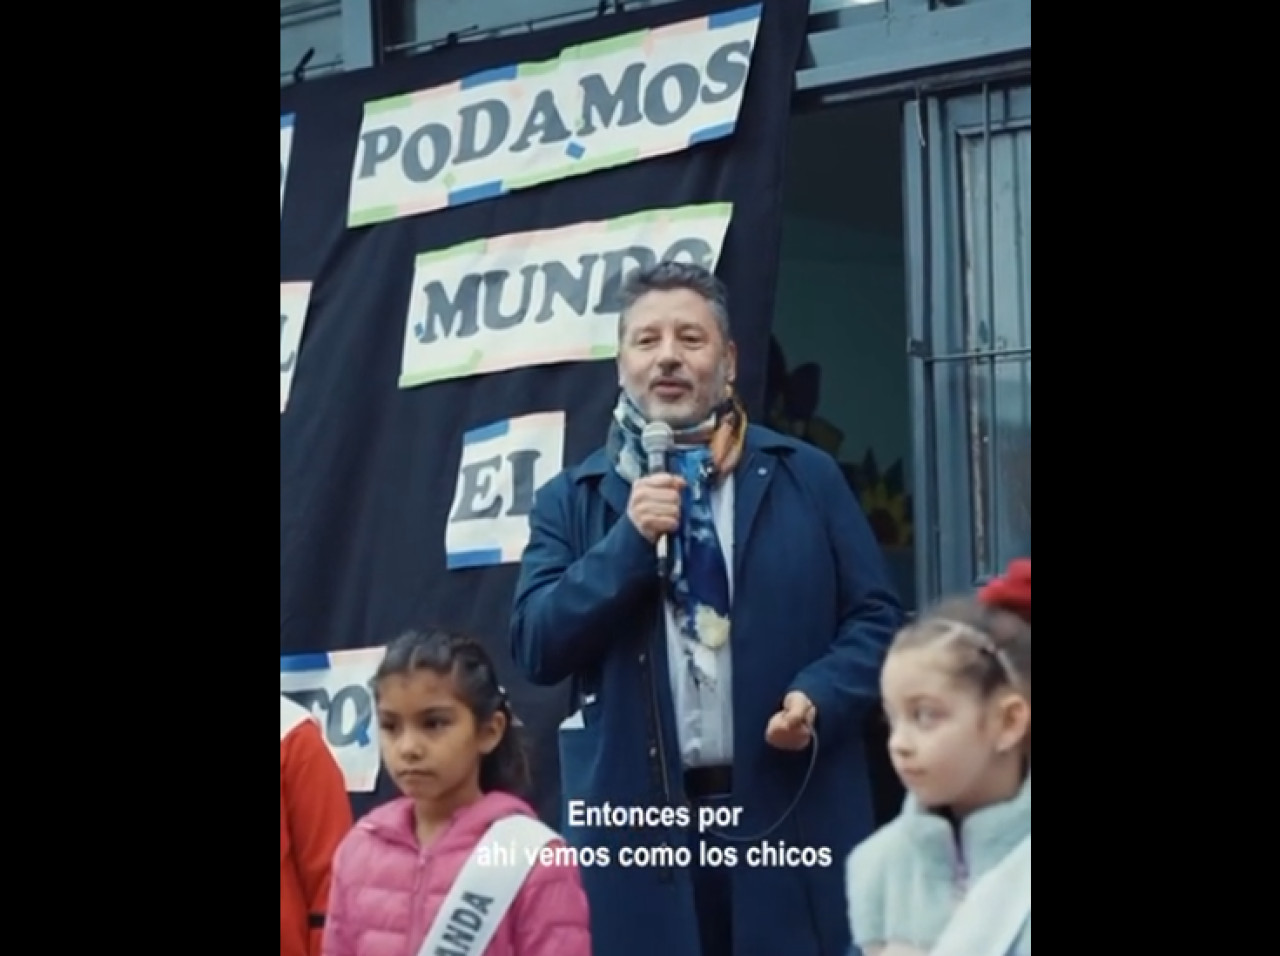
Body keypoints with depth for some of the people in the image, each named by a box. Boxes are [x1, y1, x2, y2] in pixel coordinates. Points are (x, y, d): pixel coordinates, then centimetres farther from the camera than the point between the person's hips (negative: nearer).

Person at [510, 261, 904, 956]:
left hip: (793, 816, 0)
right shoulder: (572, 500, 9)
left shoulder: (806, 478, 8)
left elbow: (876, 618, 8)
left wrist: (820, 697, -12)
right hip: (639, 822, 0)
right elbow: (536, 648, -1)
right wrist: (629, 540, -12)